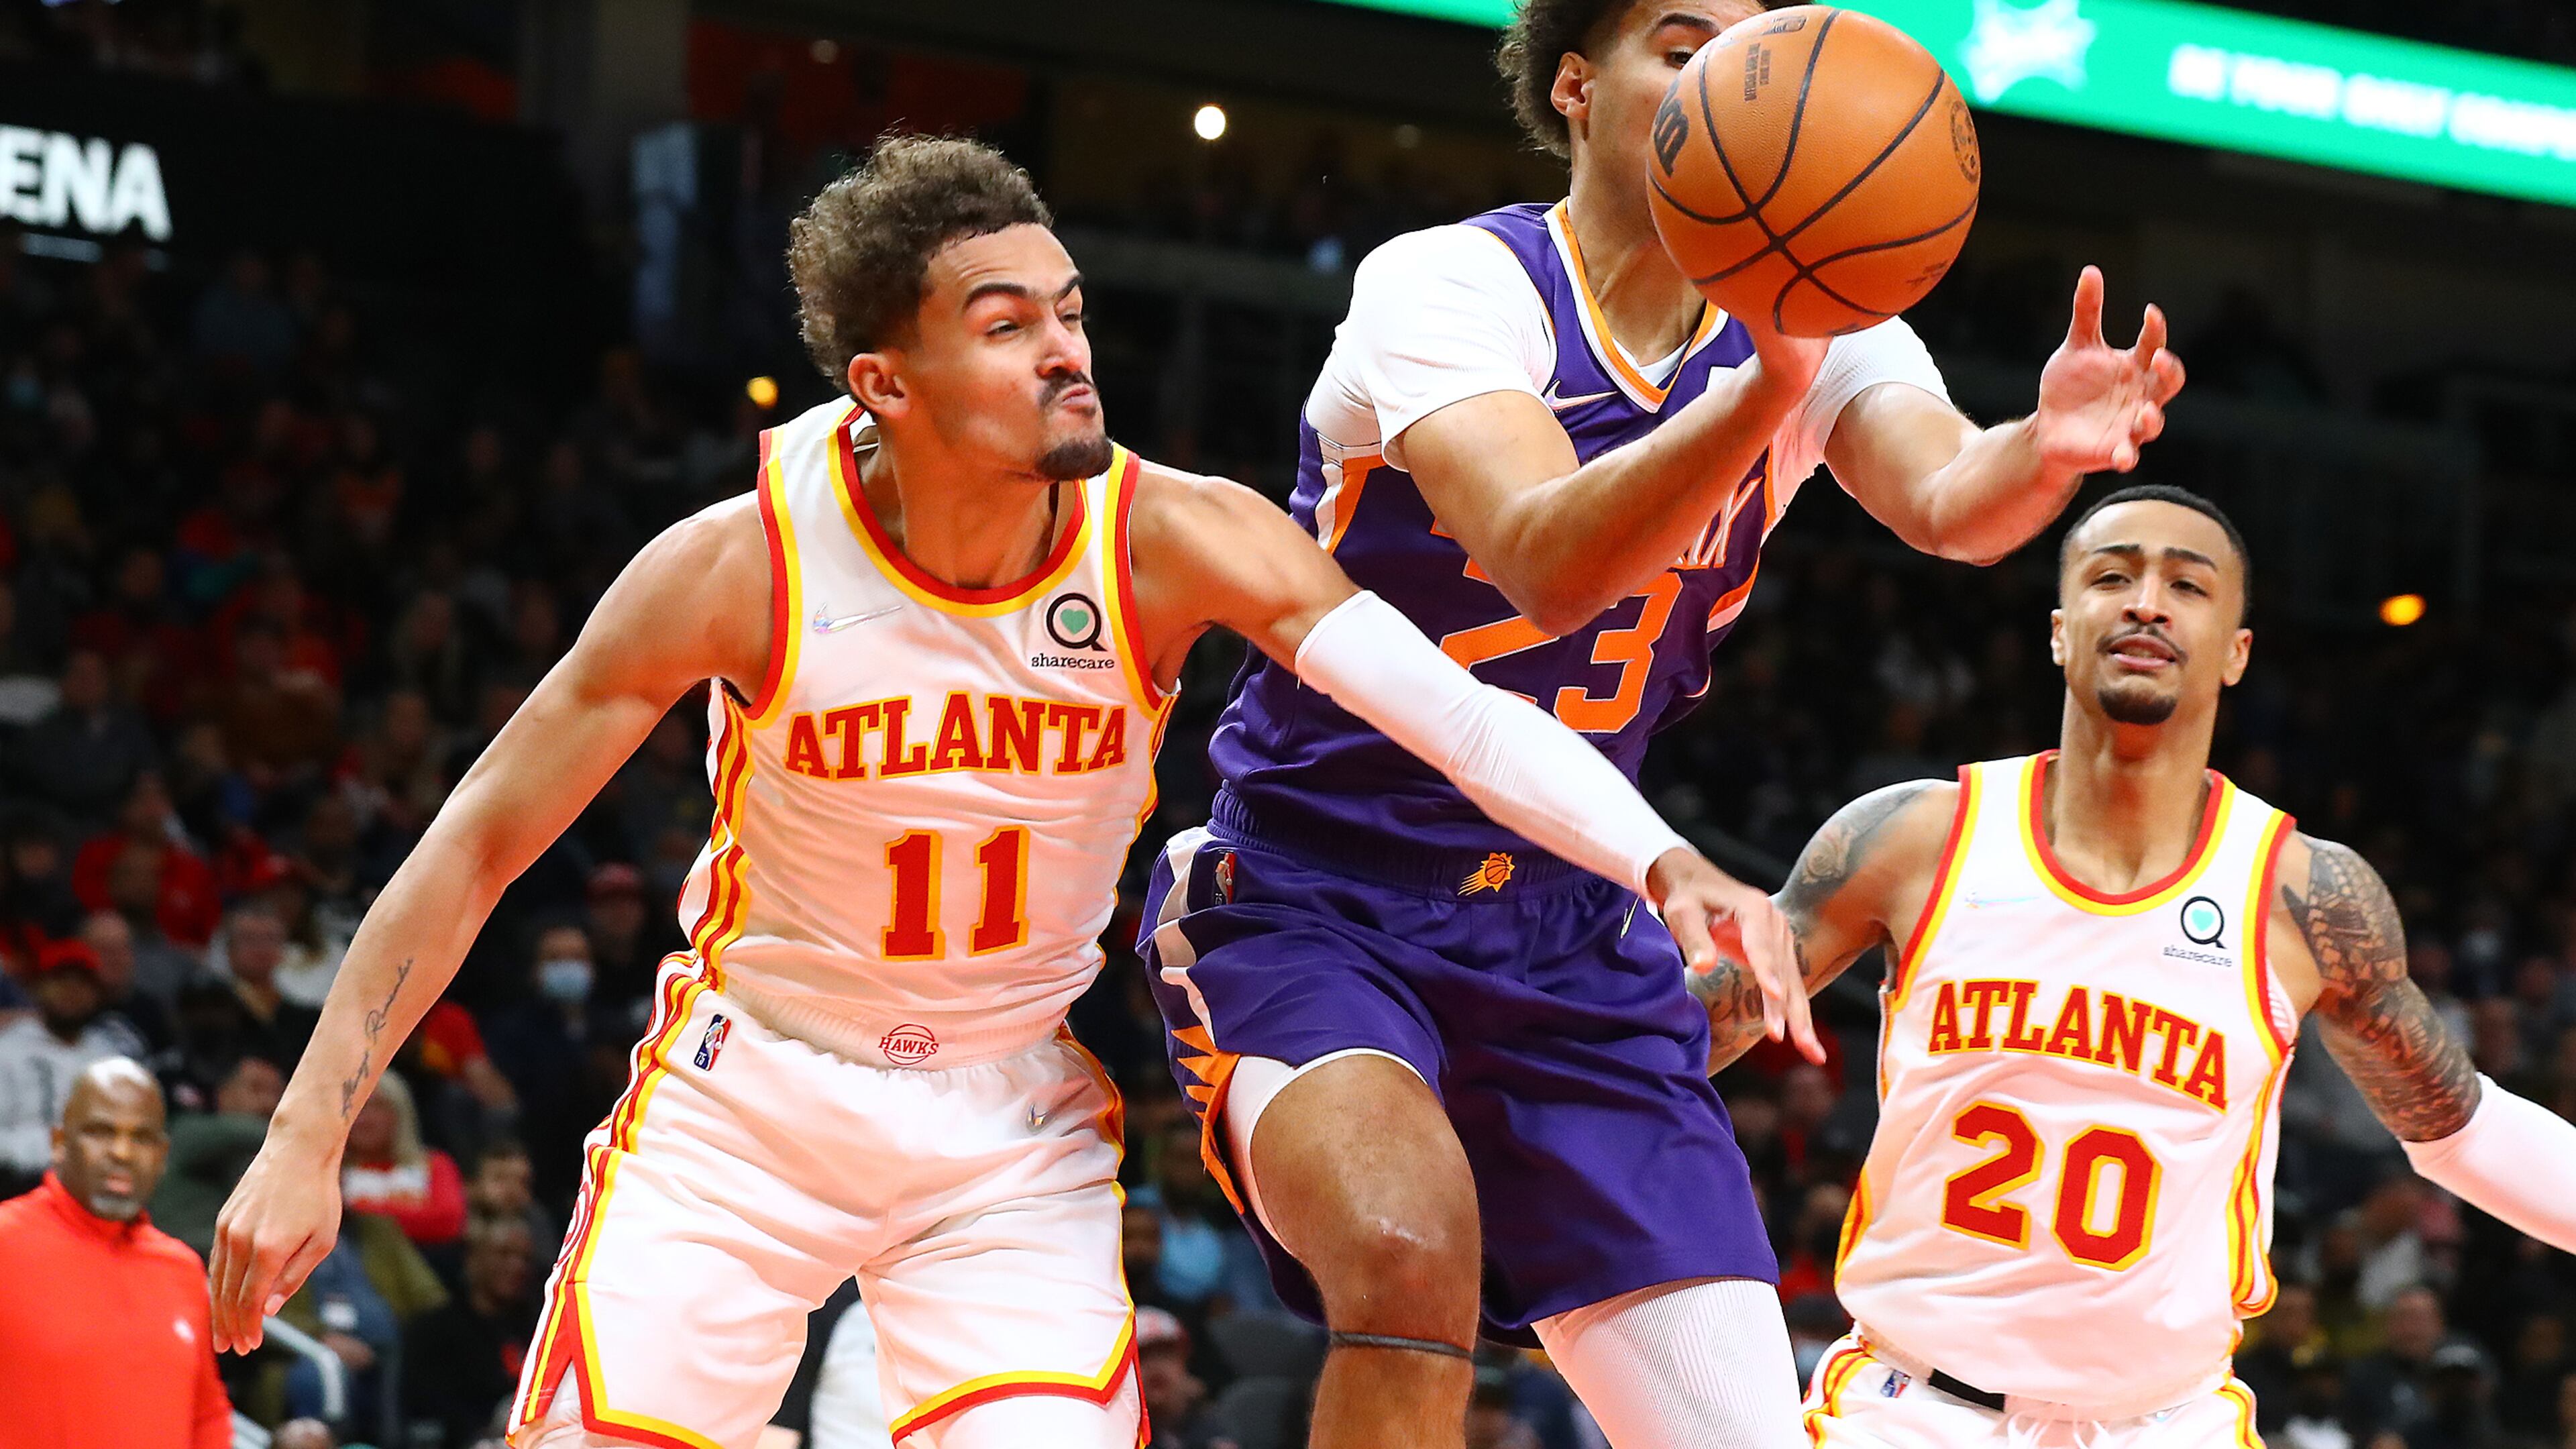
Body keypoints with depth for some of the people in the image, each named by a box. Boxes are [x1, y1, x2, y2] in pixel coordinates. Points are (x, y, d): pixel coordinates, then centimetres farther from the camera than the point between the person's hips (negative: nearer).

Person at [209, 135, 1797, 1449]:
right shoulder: (744, 566, -21)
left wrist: (1665, 864, -45)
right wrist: (309, 1136, -15)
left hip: (1015, 1131, 1)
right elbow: (479, 843, -13)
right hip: (747, 1097, -1)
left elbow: (1459, 709, -27)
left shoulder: (1171, 543, -19)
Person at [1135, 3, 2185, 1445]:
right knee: (1410, 1248, -35)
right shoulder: (1448, 286, -16)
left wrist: (2039, 452, -43)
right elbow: (1548, 561, -34)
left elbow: (1946, 502, -20)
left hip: (1566, 938, 6)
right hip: (1312, 896, -5)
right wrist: (1764, 396, -50)